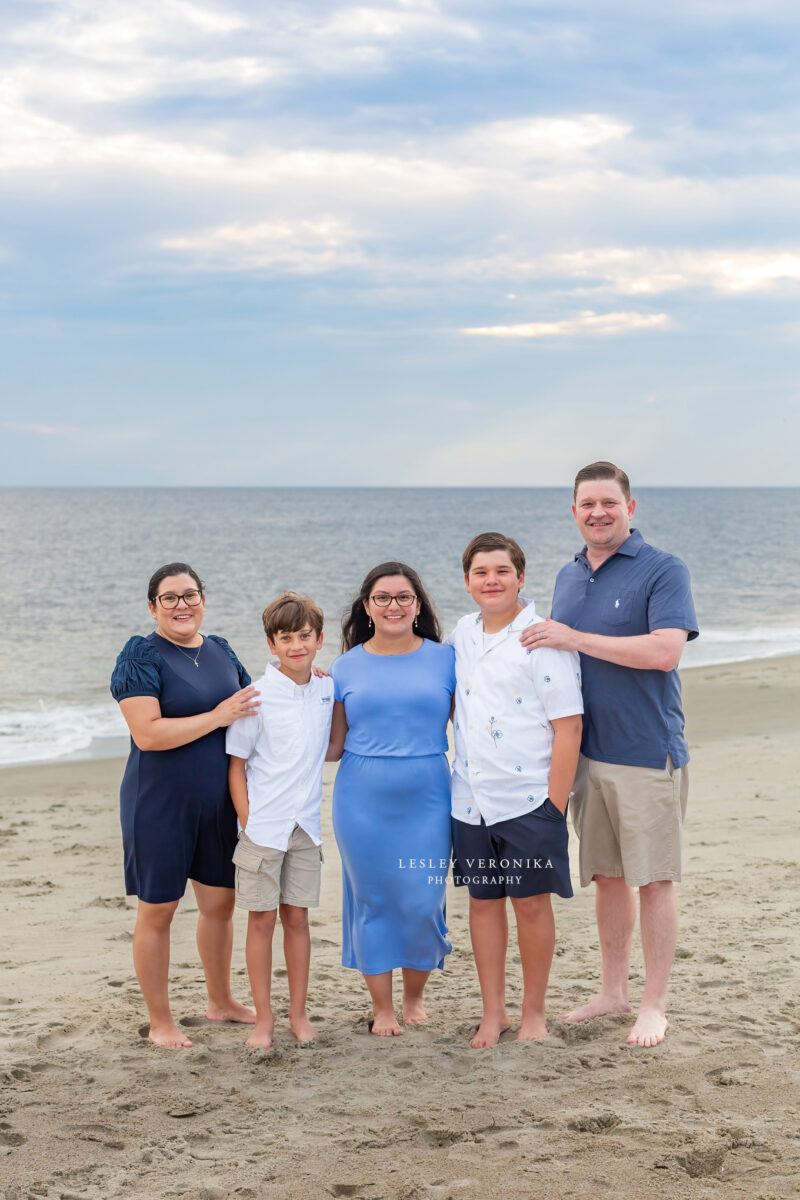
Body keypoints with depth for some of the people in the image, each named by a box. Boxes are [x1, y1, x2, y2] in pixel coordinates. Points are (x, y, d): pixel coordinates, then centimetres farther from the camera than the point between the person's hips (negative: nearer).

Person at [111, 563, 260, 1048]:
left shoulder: (220, 650, 9)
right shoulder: (141, 656, -12)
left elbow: (254, 704, 24)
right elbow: (147, 734, -23)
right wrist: (217, 717, -22)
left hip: (218, 803, 6)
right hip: (160, 803, -6)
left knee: (220, 902, 16)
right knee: (158, 912, 3)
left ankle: (221, 1001, 34)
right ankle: (160, 1021, 16)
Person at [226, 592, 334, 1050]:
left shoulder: (328, 690, 4)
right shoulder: (258, 696, -9)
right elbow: (236, 764, -4)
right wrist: (247, 820, -8)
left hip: (306, 824, 3)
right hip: (263, 824, -3)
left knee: (298, 917, 10)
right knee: (262, 919, 3)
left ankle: (299, 1014, 19)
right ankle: (264, 1018, 12)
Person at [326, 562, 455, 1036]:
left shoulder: (445, 659, 4)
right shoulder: (347, 668, 5)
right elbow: (333, 746, 7)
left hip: (426, 802, 0)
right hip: (363, 805, 0)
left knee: (423, 903, 1)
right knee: (372, 902, 5)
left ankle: (414, 997, 24)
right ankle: (382, 1008, 20)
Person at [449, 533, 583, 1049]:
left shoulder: (543, 639, -9)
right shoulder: (462, 634, 9)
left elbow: (568, 725, -11)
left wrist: (556, 802, -14)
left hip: (529, 798, -5)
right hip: (471, 799, 5)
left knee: (532, 903, 3)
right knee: (483, 901, 10)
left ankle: (534, 1014, 16)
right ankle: (494, 1012, 20)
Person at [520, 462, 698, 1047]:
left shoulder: (663, 570, -8)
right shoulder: (569, 577, 13)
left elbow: (665, 651, -22)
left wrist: (576, 639, -20)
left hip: (647, 753, -6)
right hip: (587, 753, 6)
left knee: (653, 880, 0)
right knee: (606, 876, 14)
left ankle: (655, 1005, 10)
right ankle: (613, 991, 25)